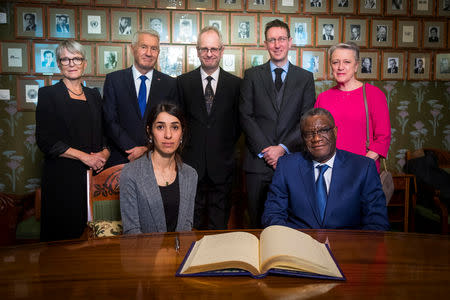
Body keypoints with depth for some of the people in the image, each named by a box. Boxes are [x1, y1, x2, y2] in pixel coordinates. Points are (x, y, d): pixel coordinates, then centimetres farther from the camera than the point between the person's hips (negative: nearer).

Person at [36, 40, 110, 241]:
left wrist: (105, 152, -4)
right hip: (63, 177, -4)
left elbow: (105, 132, 18)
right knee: (63, 233, 1)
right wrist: (85, 156, -13)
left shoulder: (94, 96, 15)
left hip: (95, 174, 4)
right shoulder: (48, 94, 1)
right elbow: (45, 141, -8)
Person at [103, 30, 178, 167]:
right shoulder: (114, 80, 2)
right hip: (121, 159, 0)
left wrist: (149, 150, -12)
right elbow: (110, 121, -4)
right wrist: (133, 149, -14)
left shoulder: (169, 83, 3)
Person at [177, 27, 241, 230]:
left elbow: (239, 122, 7)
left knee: (219, 223, 9)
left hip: (222, 165, 0)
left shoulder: (235, 84, 3)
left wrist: (227, 147, 3)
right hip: (191, 163, 0)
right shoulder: (183, 82, 4)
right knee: (192, 222, 10)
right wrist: (187, 146, 2)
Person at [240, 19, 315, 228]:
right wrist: (264, 150, -9)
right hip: (258, 161, 0)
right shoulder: (252, 75, 8)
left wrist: (284, 148, -11)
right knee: (257, 221, 8)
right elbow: (245, 116, 0)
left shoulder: (305, 78, 8)